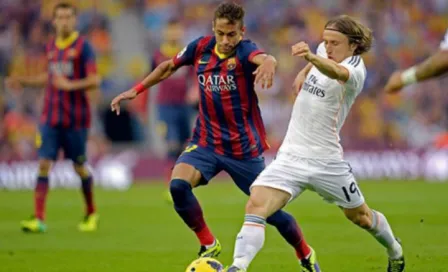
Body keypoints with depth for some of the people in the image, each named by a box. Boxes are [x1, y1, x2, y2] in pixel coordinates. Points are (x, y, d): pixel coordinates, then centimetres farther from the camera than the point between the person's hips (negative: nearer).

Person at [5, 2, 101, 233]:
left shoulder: (82, 46, -7)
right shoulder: (51, 47, 10)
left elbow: (94, 81, -13)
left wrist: (70, 85, -26)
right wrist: (23, 81, 18)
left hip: (75, 119, -4)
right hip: (51, 117, 4)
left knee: (79, 168, 7)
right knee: (44, 164, -7)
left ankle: (91, 214, 28)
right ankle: (39, 219, -11)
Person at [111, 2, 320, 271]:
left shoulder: (244, 51, -18)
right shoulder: (201, 47, -4)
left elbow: (265, 58, -44)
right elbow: (169, 67, 16)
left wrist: (268, 63, -68)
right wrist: (136, 90, 14)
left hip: (244, 148, -3)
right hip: (206, 142, 3)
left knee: (271, 211, 4)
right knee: (178, 185, -25)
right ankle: (209, 246, -3)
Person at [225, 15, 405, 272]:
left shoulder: (355, 70, -17)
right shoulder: (324, 52, 4)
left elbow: (336, 71, -45)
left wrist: (311, 57, -64)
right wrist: (304, 73, 15)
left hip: (326, 160, -4)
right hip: (290, 155, 4)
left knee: (361, 216, 17)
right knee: (255, 206, -21)